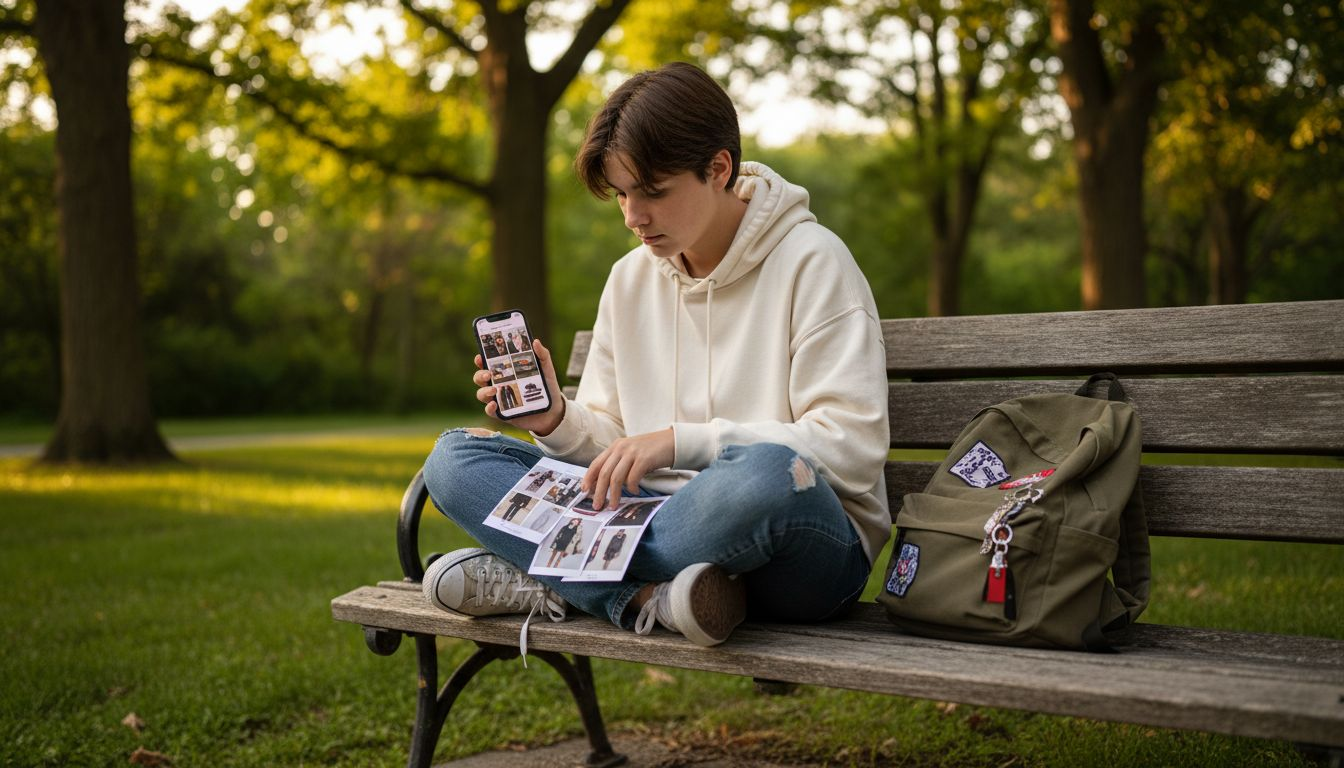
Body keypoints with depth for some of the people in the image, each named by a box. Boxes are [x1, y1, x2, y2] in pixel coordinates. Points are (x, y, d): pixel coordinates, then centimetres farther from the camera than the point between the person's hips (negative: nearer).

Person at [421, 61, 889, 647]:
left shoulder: (811, 262, -7)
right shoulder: (630, 280, 12)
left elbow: (853, 447, -16)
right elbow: (613, 446, 15)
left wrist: (679, 441, -20)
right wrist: (556, 421, -8)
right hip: (668, 517, 5)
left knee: (766, 474, -41)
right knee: (454, 459, -6)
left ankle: (540, 584, -20)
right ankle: (648, 596, -25)